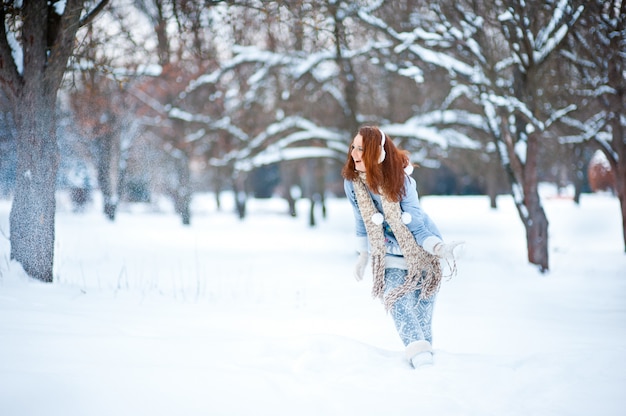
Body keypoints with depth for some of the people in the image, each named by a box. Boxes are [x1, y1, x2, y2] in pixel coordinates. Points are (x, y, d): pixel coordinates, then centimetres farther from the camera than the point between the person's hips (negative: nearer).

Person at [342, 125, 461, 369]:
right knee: (397, 302, -19)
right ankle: (420, 358, -22)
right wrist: (363, 255, 11)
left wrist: (439, 248, -31)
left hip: (422, 253, -2)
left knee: (421, 309, 0)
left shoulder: (400, 180, -22)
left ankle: (425, 354, 14)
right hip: (391, 256, 2)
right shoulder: (352, 182, -12)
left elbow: (416, 225, -17)